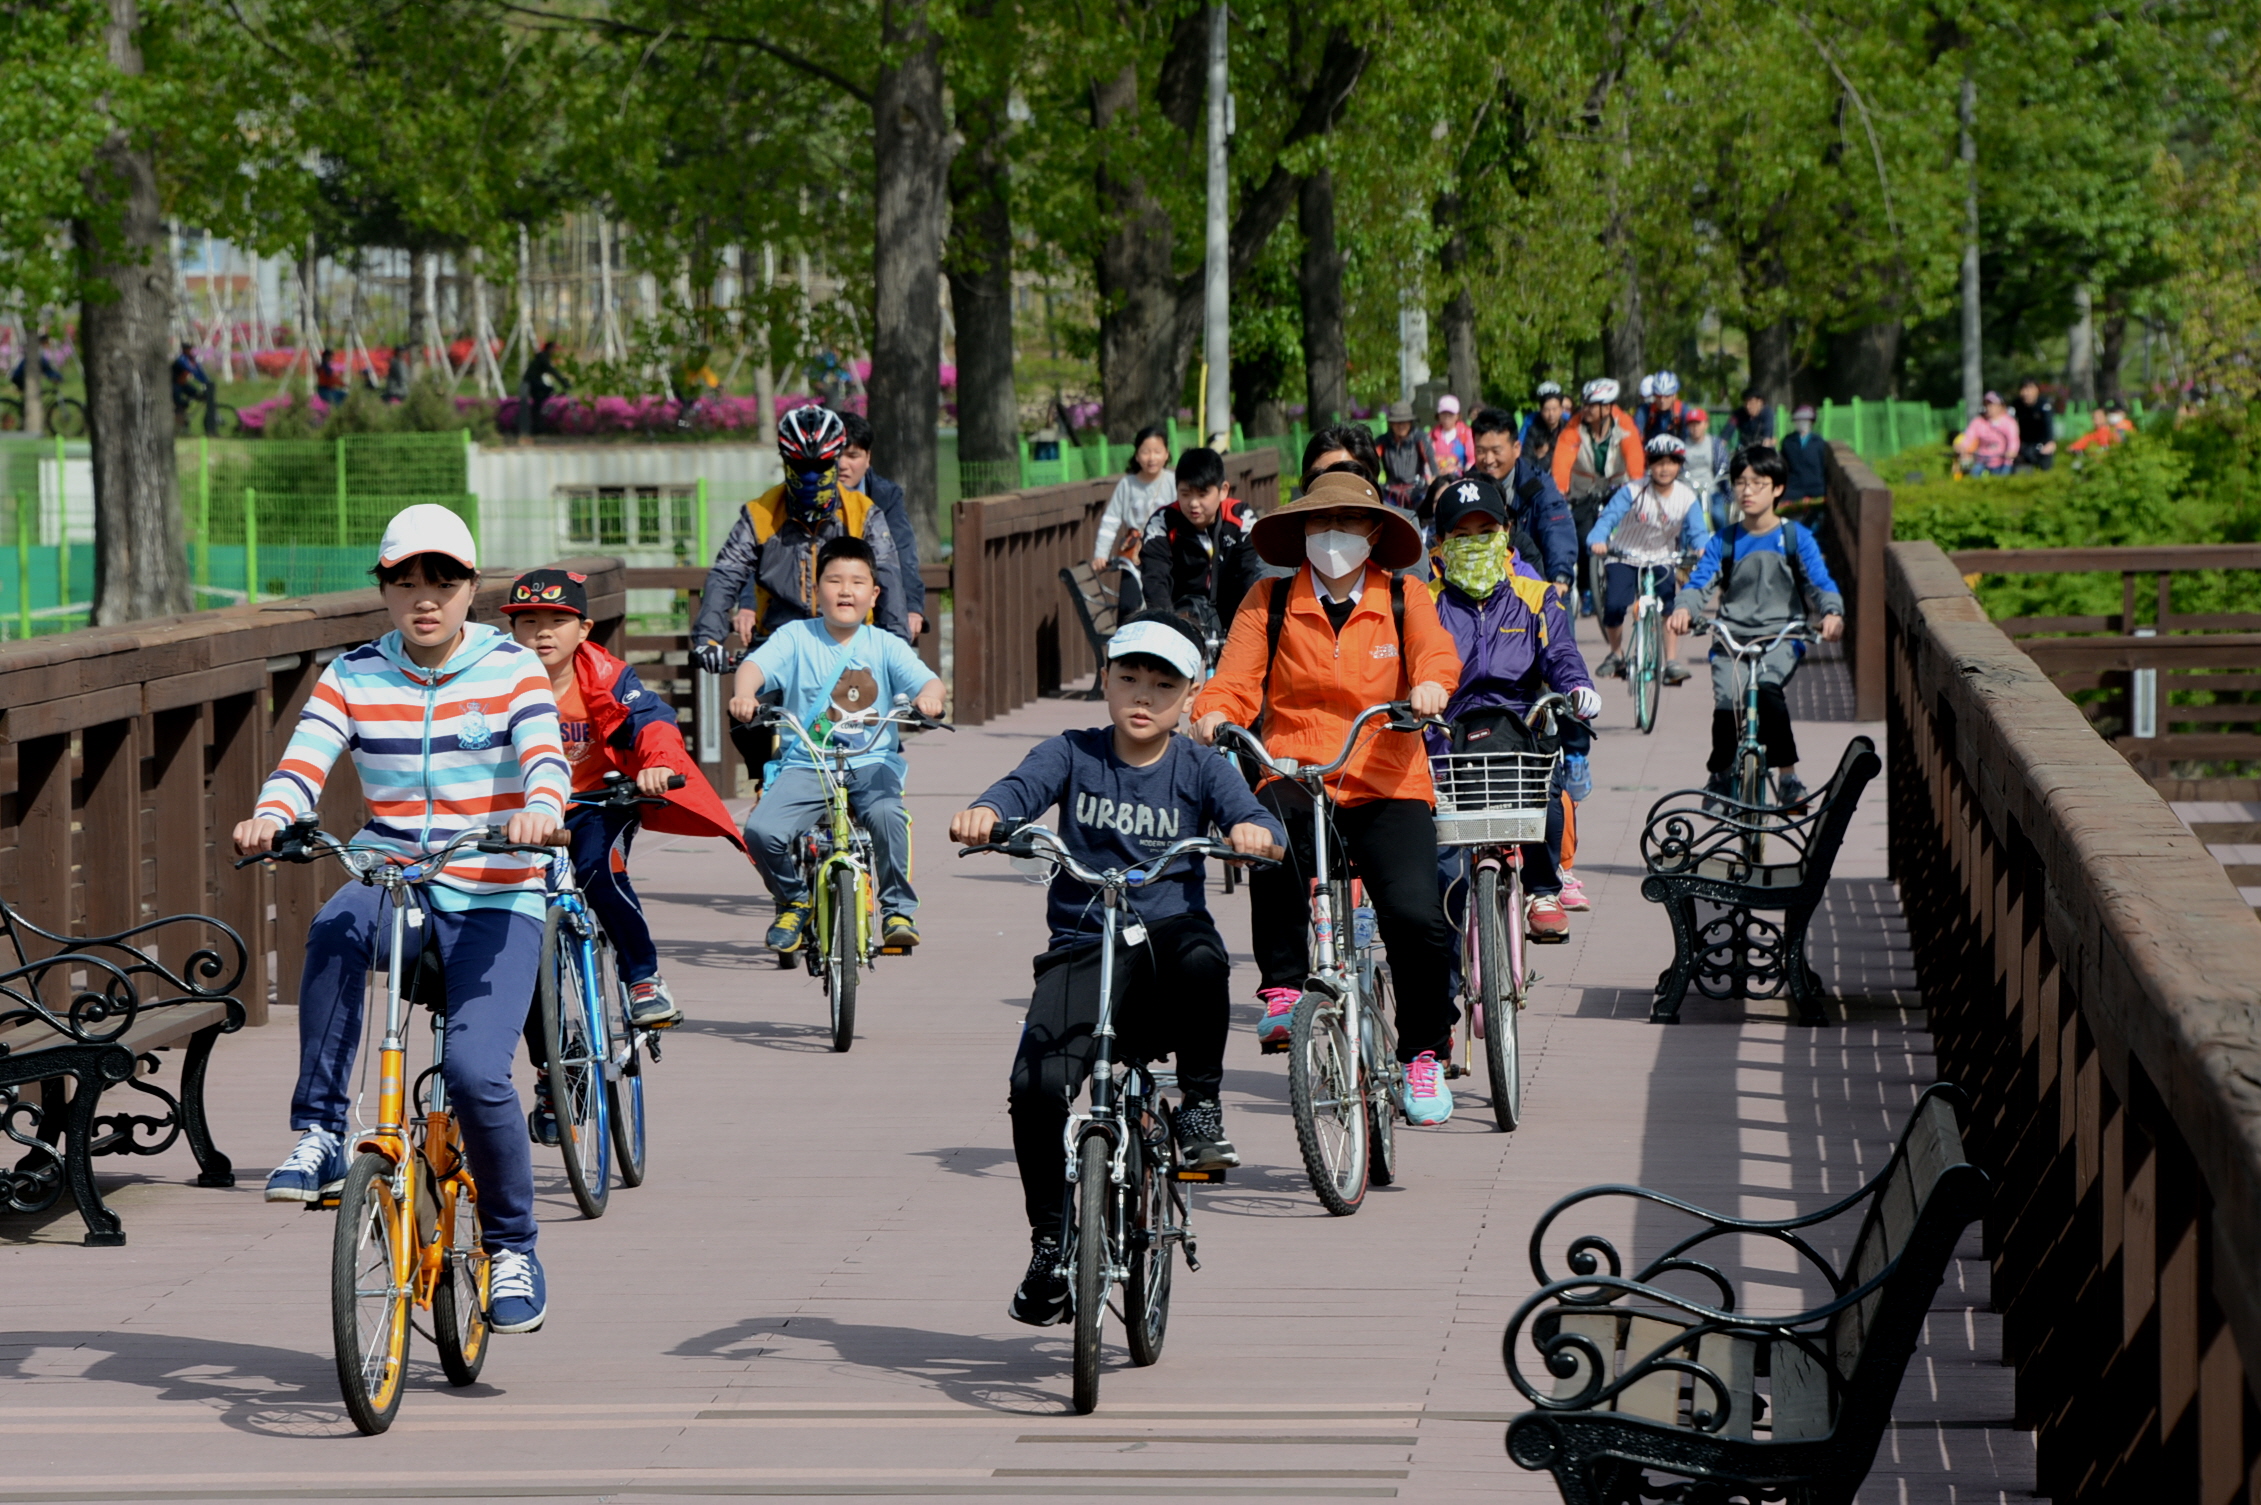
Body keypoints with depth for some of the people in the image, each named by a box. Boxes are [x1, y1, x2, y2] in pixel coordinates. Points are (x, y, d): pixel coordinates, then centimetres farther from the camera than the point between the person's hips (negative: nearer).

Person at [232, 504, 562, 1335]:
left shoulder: (512, 669, 0)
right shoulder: (353, 677, 6)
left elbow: (545, 758, -15)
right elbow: (303, 765, -7)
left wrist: (540, 810, -39)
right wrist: (267, 818, -30)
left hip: (494, 900, -2)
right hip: (391, 883, 2)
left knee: (476, 1070, -21)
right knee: (335, 928, -36)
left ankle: (514, 1248, 2)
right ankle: (319, 1135, -26)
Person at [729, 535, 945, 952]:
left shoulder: (886, 646, 6)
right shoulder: (796, 637, 3)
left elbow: (926, 679, -7)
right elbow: (757, 664, -13)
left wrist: (928, 695, -33)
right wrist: (743, 693, -36)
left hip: (871, 762, 0)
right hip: (805, 764, 0)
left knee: (886, 814, -33)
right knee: (761, 830, -23)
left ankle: (898, 910, -11)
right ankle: (793, 902, 8)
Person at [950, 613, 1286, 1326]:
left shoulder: (1200, 769, 7)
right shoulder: (1073, 755, 8)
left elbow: (1254, 816, -8)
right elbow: (1022, 786, -11)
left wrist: (1254, 831, -34)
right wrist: (984, 811, -35)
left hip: (1168, 939, 0)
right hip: (1082, 951, 1)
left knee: (1199, 954, -38)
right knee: (1038, 1085, -22)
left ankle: (1201, 1108, -15)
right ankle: (1049, 1246, -2)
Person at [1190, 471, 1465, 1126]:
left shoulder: (1405, 600, 11)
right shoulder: (1270, 603, 10)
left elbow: (1436, 653, -8)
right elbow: (1236, 678, 0)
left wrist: (1431, 686, -32)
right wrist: (1213, 716, -23)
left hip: (1387, 787, 1)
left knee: (1415, 916, -19)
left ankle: (1425, 1053, 7)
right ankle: (1282, 986, -19)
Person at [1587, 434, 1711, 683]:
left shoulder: (1687, 498, -8)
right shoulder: (1633, 491, -16)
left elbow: (1697, 531, -12)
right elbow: (1608, 517, -24)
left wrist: (1702, 549, -35)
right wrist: (1597, 540, -44)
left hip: (1662, 560, 1)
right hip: (1625, 557, -1)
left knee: (1670, 603, -23)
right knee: (1613, 606, -19)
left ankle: (1672, 662, -16)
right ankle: (1616, 654, 9)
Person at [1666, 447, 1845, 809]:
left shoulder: (1795, 538, 6)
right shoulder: (1723, 542, 10)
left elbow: (1821, 583, -1)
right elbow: (1699, 582, 0)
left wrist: (1833, 613, -24)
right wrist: (1683, 609, -23)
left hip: (1781, 636, -2)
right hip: (1731, 636, 2)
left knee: (1767, 687, -32)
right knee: (1727, 701, -20)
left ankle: (1787, 777, -22)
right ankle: (1721, 777, 7)